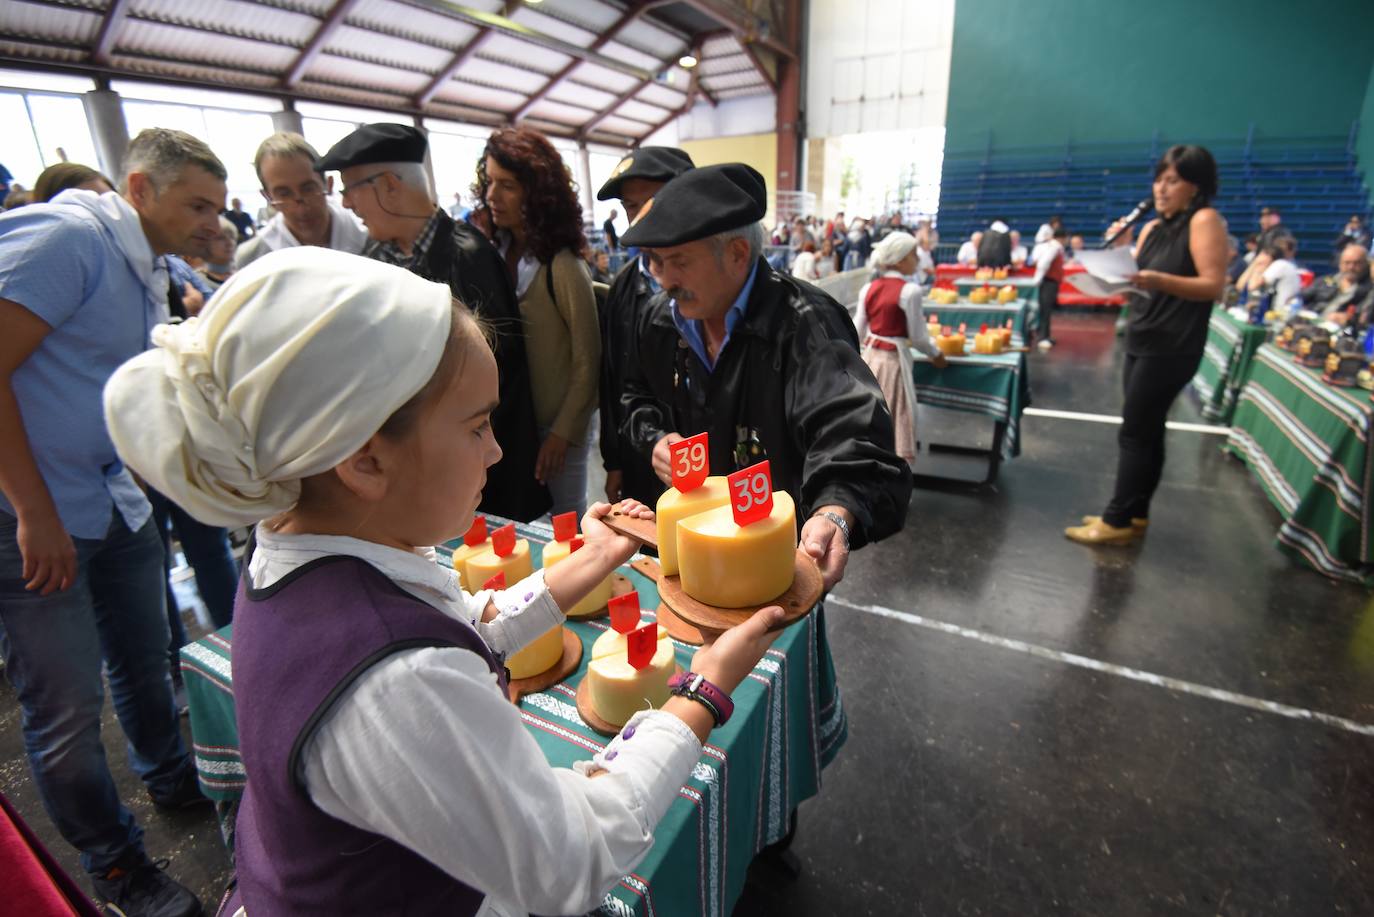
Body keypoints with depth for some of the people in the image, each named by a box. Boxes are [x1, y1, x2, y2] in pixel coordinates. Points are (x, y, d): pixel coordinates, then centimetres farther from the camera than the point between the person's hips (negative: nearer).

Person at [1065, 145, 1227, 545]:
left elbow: (1214, 285, -16)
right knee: (1147, 431, 12)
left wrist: (1158, 280, -30)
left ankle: (1118, 521, 0)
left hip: (1172, 348, -8)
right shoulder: (1152, 227, 14)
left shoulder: (1205, 220, -9)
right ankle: (1135, 513, 20)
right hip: (1142, 342, 8)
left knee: (1134, 432, -7)